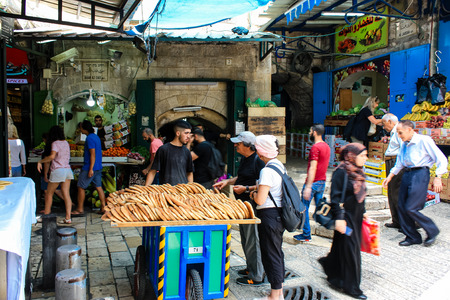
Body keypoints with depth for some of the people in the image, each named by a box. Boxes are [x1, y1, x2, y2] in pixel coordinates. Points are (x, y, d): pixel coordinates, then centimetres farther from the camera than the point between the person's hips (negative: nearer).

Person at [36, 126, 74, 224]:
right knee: (66, 194, 2)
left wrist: (40, 161, -11)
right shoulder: (66, 143, 13)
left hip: (58, 170, -6)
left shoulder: (55, 143, -8)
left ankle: (46, 215, 19)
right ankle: (68, 217, -4)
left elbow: (52, 156, -23)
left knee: (49, 193, 10)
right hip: (67, 170, 6)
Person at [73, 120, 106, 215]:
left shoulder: (90, 138, -15)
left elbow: (93, 154, -20)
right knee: (99, 187, 9)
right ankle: (103, 208, 10)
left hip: (90, 167, -9)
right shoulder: (96, 137, 14)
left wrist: (90, 169, -21)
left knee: (81, 187, 1)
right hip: (98, 167, 9)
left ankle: (80, 210, 6)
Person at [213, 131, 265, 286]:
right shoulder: (244, 159, 10)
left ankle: (256, 276, 11)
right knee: (245, 240, 20)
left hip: (252, 205, -10)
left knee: (252, 241, -1)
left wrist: (246, 189, -23)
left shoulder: (258, 161, -20)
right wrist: (228, 181, 11)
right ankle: (251, 268, 35)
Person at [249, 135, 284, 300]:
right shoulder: (280, 166, 8)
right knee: (277, 252, 18)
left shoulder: (267, 170, -21)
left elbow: (260, 200, -23)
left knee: (271, 254, 1)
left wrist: (254, 194, -4)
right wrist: (257, 189, 18)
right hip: (279, 213, 10)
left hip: (269, 215, -10)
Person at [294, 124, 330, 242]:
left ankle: (306, 235, 6)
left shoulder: (315, 147, -16)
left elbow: (313, 168, -22)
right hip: (322, 182, 8)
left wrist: (308, 187, -24)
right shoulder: (326, 146, 11)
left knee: (304, 208, 2)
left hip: (313, 182, -8)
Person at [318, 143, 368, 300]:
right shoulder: (341, 172, -18)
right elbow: (335, 197, -19)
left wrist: (363, 212, 20)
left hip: (356, 216, 8)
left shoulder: (358, 172, 8)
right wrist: (339, 218, -22)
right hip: (346, 216, -8)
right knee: (349, 249, -2)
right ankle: (351, 286, 11)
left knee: (342, 246, 16)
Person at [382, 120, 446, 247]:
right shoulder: (404, 144, 13)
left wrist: (438, 178, -14)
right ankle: (412, 237, 20)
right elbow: (399, 164, 24)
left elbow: (441, 159, -8)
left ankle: (432, 231, 13)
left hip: (420, 174, -8)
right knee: (402, 206, 5)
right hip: (407, 174, 8)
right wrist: (390, 177, 18)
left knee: (410, 208, -11)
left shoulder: (424, 140, -8)